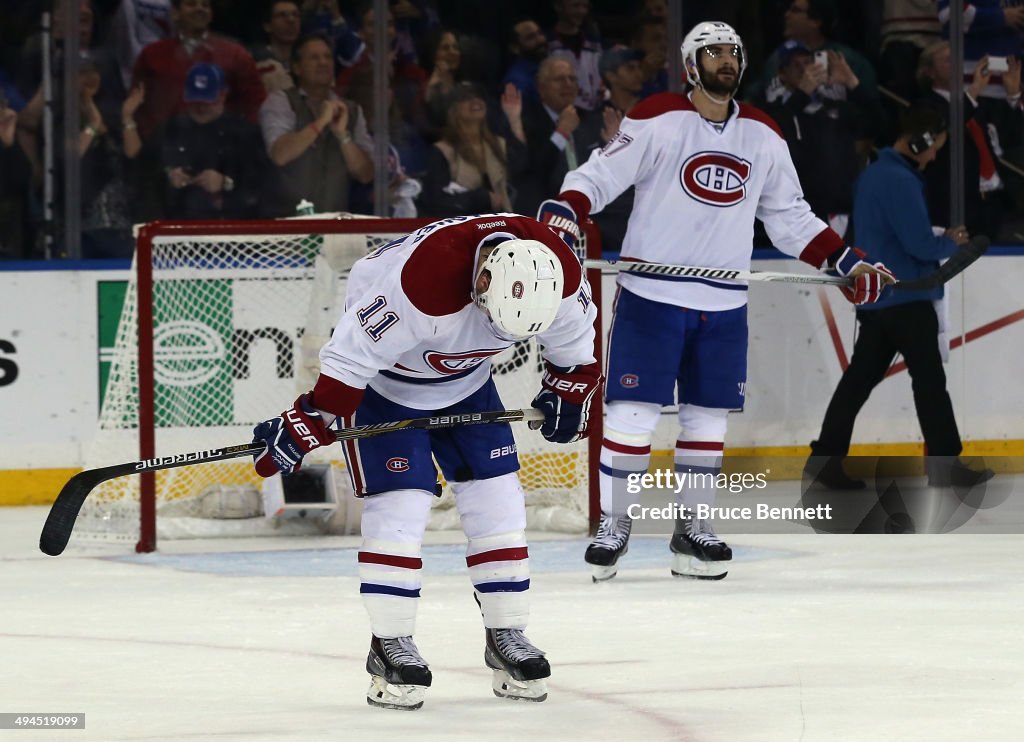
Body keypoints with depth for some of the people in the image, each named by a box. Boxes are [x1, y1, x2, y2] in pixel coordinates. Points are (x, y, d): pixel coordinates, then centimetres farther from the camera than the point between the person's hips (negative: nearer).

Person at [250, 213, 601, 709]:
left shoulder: (561, 273, -24)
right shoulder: (421, 279, -43)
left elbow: (573, 342, 1)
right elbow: (350, 357, -33)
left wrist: (568, 392, 5)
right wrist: (305, 426, -30)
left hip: (465, 380, 6)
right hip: (382, 378, -6)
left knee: (497, 501, 1)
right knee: (400, 504, -15)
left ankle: (507, 636, 11)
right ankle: (390, 649, -8)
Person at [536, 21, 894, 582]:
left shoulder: (764, 136, 10)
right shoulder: (656, 120, -6)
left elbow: (790, 217, 17)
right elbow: (596, 177, -9)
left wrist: (845, 262, 9)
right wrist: (559, 220, -26)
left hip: (723, 304, 5)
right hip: (651, 295, -5)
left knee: (708, 416, 8)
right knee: (633, 411, -6)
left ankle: (692, 529, 19)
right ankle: (612, 525, 5)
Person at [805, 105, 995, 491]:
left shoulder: (873, 174, 13)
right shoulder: (901, 181, -18)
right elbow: (920, 245, -22)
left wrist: (938, 239, 12)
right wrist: (951, 242, -2)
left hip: (875, 299, 9)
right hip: (906, 300, -9)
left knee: (860, 378, 9)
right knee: (930, 382, -3)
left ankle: (826, 459, 8)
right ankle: (946, 465, 0)